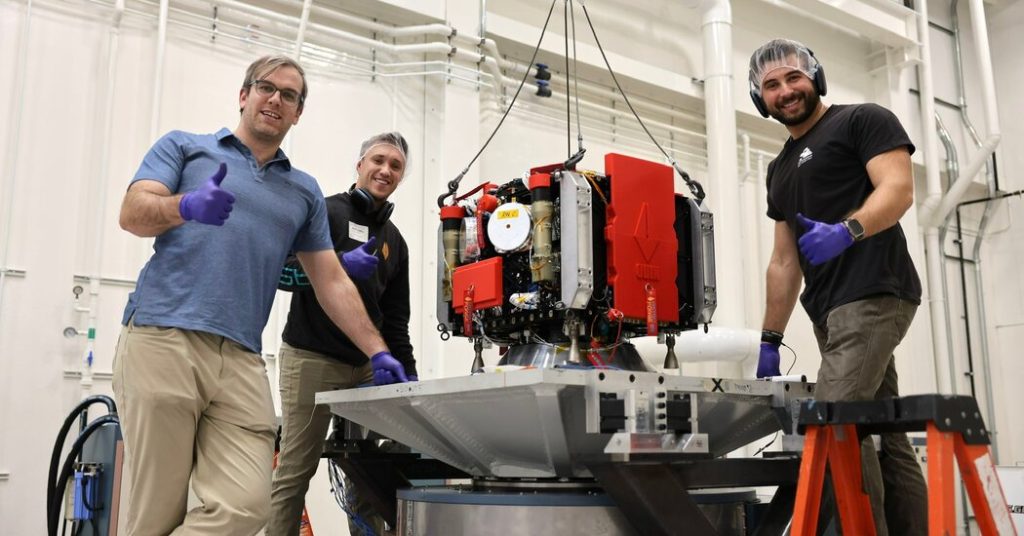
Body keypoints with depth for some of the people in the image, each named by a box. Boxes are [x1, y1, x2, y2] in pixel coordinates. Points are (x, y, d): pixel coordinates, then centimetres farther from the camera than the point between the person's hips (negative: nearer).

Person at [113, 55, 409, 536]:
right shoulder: (184, 147, 15)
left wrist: (379, 352, 11)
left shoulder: (305, 192, 22)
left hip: (241, 361, 3)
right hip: (162, 340, -3)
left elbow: (332, 282, 20)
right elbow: (133, 213, -1)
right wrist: (186, 206, -23)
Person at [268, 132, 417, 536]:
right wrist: (340, 265, -22)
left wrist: (408, 373, 7)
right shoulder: (324, 212, -1)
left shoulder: (395, 241, 17)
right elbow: (279, 270, -11)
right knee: (295, 471, -3)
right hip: (311, 359, -6)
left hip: (367, 367, 6)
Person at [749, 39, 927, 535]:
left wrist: (848, 230, -30)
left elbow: (898, 188, -11)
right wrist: (769, 339, 16)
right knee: (883, 431, 7)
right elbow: (784, 261, 21)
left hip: (873, 292, -8)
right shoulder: (780, 169, 23)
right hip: (831, 309, 8)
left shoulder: (863, 120, 4)